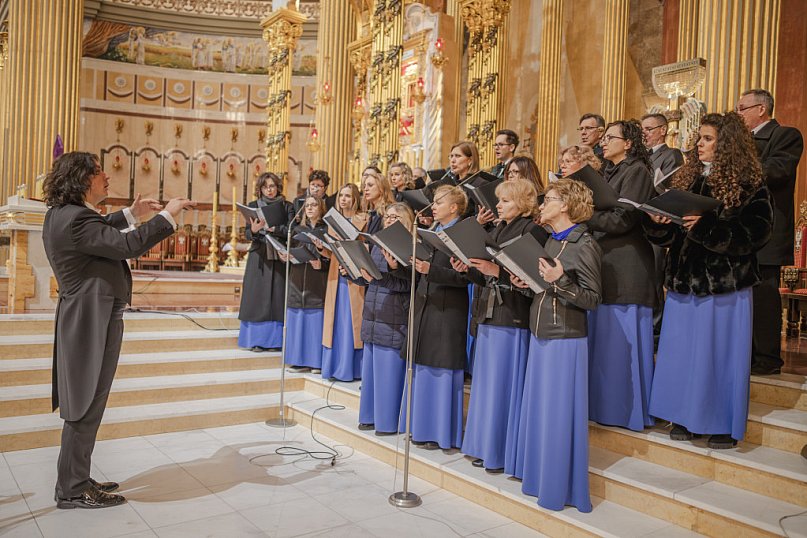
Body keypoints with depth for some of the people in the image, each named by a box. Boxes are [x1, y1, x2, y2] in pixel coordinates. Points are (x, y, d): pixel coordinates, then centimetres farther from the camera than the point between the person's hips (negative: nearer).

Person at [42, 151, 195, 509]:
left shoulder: (62, 214, 10)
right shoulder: (76, 218, -23)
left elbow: (98, 231, 29)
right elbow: (129, 245, -29)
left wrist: (132, 213, 25)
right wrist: (167, 215, -20)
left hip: (85, 319, 11)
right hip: (93, 322, -11)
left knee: (84, 405, 19)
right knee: (87, 406, 1)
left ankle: (76, 480, 31)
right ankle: (72, 490, 14)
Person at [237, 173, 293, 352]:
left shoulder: (287, 207, 7)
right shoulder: (253, 206, 8)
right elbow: (247, 234, 0)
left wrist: (271, 228, -18)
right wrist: (254, 230, -22)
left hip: (280, 257, 0)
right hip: (259, 257, 0)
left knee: (277, 296, 0)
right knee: (258, 297, -2)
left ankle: (275, 339, 6)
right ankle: (257, 339, 3)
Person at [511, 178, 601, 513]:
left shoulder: (584, 245, -12)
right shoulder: (550, 242, 12)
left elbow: (593, 298, -15)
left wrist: (559, 281, -28)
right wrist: (525, 283, 0)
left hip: (565, 340, -8)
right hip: (540, 335, 8)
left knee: (559, 413, 1)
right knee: (538, 408, 15)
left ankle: (560, 487, 16)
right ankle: (539, 474, 30)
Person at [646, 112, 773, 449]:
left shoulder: (748, 185, -5)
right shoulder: (687, 178, 10)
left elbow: (755, 233, -15)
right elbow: (670, 234, 10)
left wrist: (705, 226, -24)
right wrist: (658, 222, -12)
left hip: (726, 284, -5)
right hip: (684, 281, 5)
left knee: (721, 352, 3)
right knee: (683, 350, 10)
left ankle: (724, 425, 18)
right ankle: (685, 417, 23)